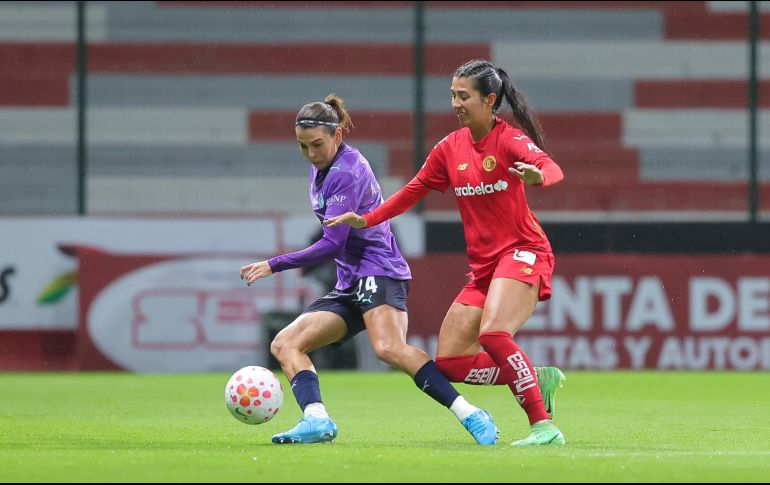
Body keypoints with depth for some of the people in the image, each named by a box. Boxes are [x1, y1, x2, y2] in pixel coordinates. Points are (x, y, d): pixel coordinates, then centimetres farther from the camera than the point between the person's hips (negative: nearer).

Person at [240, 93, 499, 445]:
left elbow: (332, 244, -18)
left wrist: (274, 266, -14)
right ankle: (317, 420, -25)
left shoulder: (347, 172, -14)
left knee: (389, 348, -33)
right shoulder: (321, 167, 16)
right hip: (350, 284, 10)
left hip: (379, 273, -10)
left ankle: (471, 416, -34)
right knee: (285, 344, -4)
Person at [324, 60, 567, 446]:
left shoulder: (509, 139, -10)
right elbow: (414, 190, 21)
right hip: (482, 266, 7)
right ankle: (540, 379, 13)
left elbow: (552, 168, -28)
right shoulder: (450, 149, 10)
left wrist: (538, 175, -52)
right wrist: (366, 220, 13)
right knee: (450, 363, -2)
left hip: (523, 254, -7)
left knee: (493, 334, -32)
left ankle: (545, 426, -29)